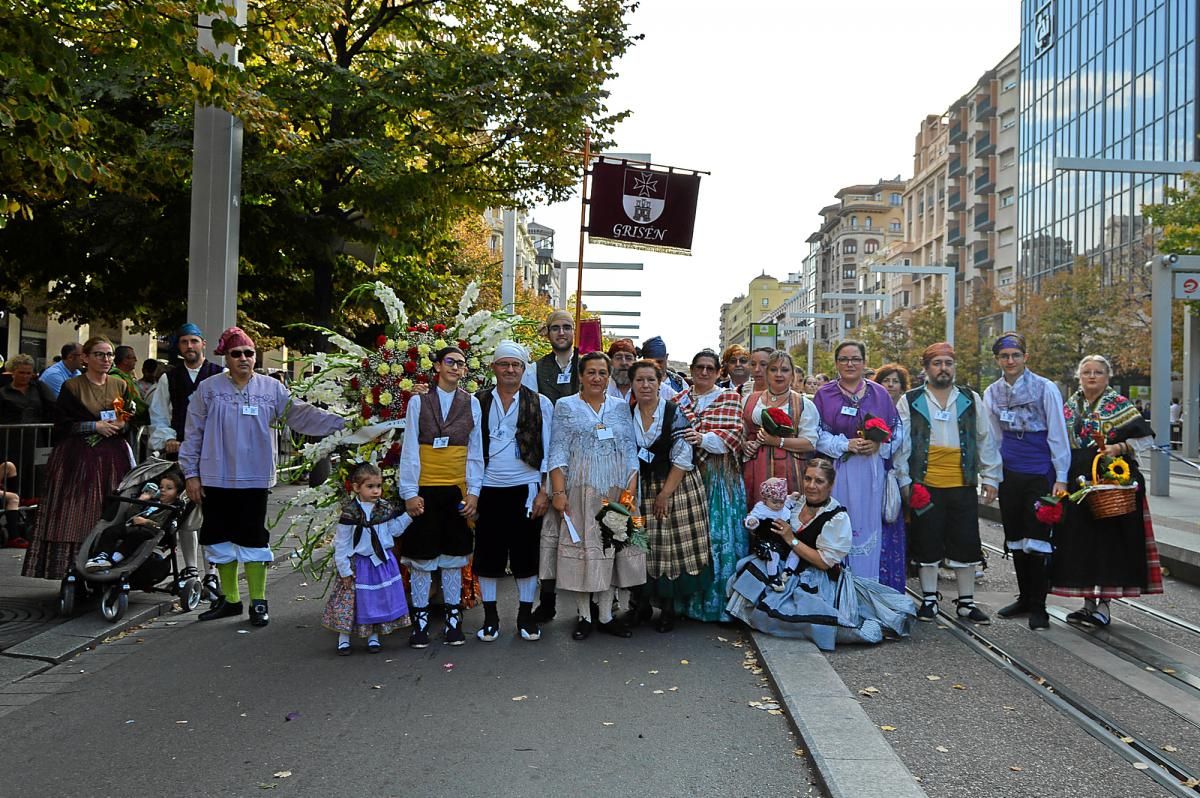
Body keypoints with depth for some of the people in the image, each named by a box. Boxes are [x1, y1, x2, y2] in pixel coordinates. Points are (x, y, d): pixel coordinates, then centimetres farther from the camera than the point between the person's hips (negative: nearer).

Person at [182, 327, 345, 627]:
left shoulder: (272, 389, 1)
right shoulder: (208, 389, 2)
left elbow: (301, 414, -2)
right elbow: (193, 433, 4)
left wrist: (339, 423, -13)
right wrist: (191, 474, 2)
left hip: (254, 480, -1)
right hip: (216, 479, 2)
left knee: (254, 540, 1)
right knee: (220, 539, 10)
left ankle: (258, 602, 12)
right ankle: (229, 599, 25)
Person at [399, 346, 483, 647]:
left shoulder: (471, 403, 6)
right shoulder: (418, 402, 2)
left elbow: (475, 452, 6)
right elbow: (409, 451, -1)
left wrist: (473, 492, 0)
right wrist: (409, 492, -7)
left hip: (457, 490, 1)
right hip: (424, 489, -1)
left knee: (454, 554, 8)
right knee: (422, 554, 3)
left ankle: (453, 619, 17)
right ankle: (420, 620, 13)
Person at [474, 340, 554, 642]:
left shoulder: (540, 403, 3)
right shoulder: (478, 402, 5)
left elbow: (547, 450, 2)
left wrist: (545, 491, -3)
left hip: (526, 489, 0)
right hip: (489, 490, 1)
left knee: (526, 553, 6)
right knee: (488, 553, 6)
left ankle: (526, 615, 18)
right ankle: (490, 616, 18)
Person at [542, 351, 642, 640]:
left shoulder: (621, 407, 12)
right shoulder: (566, 407, 4)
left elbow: (631, 451, 8)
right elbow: (558, 452, -2)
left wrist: (631, 489, -3)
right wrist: (559, 492, -11)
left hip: (615, 492, 2)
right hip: (579, 491, -2)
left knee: (611, 547, 5)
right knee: (580, 547, -1)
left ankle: (606, 615, 15)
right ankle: (583, 616, 10)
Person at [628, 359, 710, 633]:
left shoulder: (674, 413, -7)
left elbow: (683, 457, -10)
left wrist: (665, 493, -12)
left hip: (677, 487, -3)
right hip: (642, 488, 3)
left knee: (673, 546, -2)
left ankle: (668, 608, 12)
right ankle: (643, 604, 19)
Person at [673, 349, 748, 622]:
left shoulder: (729, 398, 6)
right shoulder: (678, 400, 14)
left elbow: (733, 435, -6)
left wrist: (703, 438, -19)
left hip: (718, 477, -2)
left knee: (718, 535, -4)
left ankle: (717, 601, 6)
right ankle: (688, 598, 12)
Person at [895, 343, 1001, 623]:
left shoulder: (971, 400, 9)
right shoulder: (910, 401, 2)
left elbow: (985, 440, 11)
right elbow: (901, 444, 2)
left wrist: (990, 478, 8)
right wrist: (905, 481, -3)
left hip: (963, 485, 2)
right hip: (925, 487, -2)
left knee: (966, 544, 7)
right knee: (927, 544, 6)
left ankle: (966, 602, 19)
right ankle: (929, 600, 19)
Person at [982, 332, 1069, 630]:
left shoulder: (1045, 388, -6)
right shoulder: (992, 393, 6)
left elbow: (1058, 434, -6)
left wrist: (1061, 477, -8)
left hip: (1040, 474, -4)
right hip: (1009, 474, 5)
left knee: (1037, 539, -3)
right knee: (1015, 539, 11)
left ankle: (1038, 606, 7)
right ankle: (1024, 598, 25)